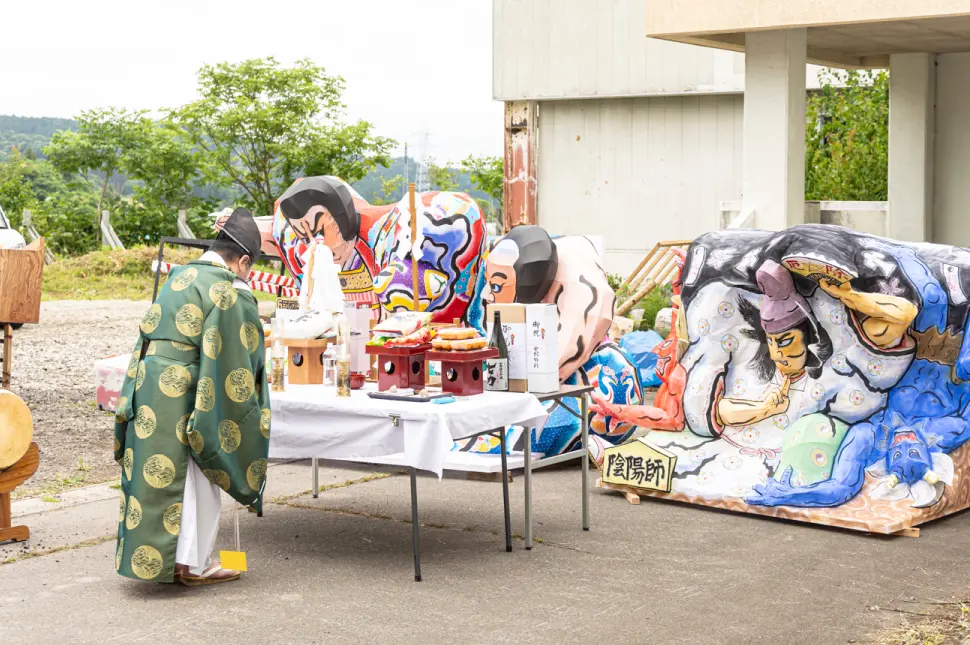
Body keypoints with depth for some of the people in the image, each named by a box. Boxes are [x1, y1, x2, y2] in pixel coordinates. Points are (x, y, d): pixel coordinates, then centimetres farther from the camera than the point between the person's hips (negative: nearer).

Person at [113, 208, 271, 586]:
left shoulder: (180, 278, 13)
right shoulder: (229, 293, -12)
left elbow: (149, 337, 17)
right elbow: (237, 360, -11)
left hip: (147, 387, 8)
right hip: (184, 396, -8)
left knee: (157, 471, 15)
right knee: (199, 479, 4)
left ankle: (151, 555, 22)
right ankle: (194, 564, 8)